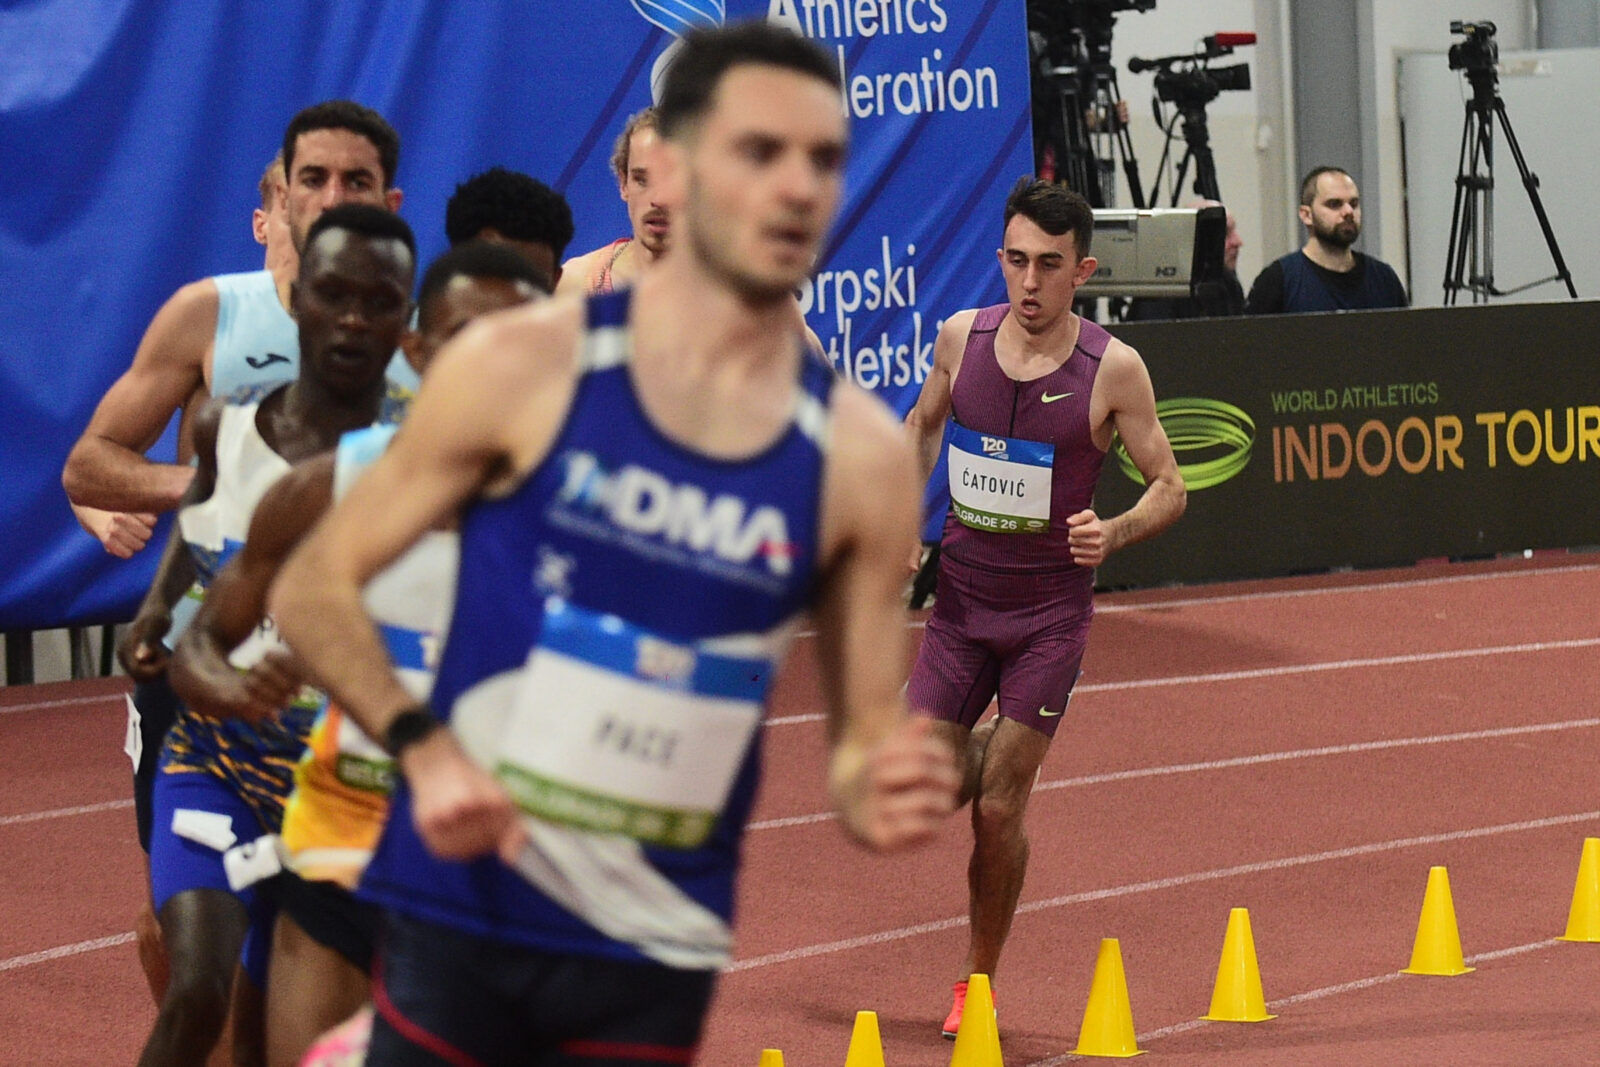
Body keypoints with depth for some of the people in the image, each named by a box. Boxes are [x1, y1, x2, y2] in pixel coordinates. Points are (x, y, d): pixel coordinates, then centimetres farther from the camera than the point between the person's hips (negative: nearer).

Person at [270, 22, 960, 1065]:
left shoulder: (860, 455, -1)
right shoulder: (524, 368, -5)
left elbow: (864, 735, 7)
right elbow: (316, 585, 0)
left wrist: (876, 796, -17)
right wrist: (423, 748, -16)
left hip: (656, 956, 2)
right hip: (462, 915, -2)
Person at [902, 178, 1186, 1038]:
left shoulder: (1113, 369, -13)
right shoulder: (962, 336, -4)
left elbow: (1168, 488, -4)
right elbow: (923, 425, 17)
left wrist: (1114, 533, -24)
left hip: (1049, 611, -3)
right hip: (959, 597, 3)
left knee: (999, 811, -3)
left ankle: (977, 982, 17)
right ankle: (986, 755, 35)